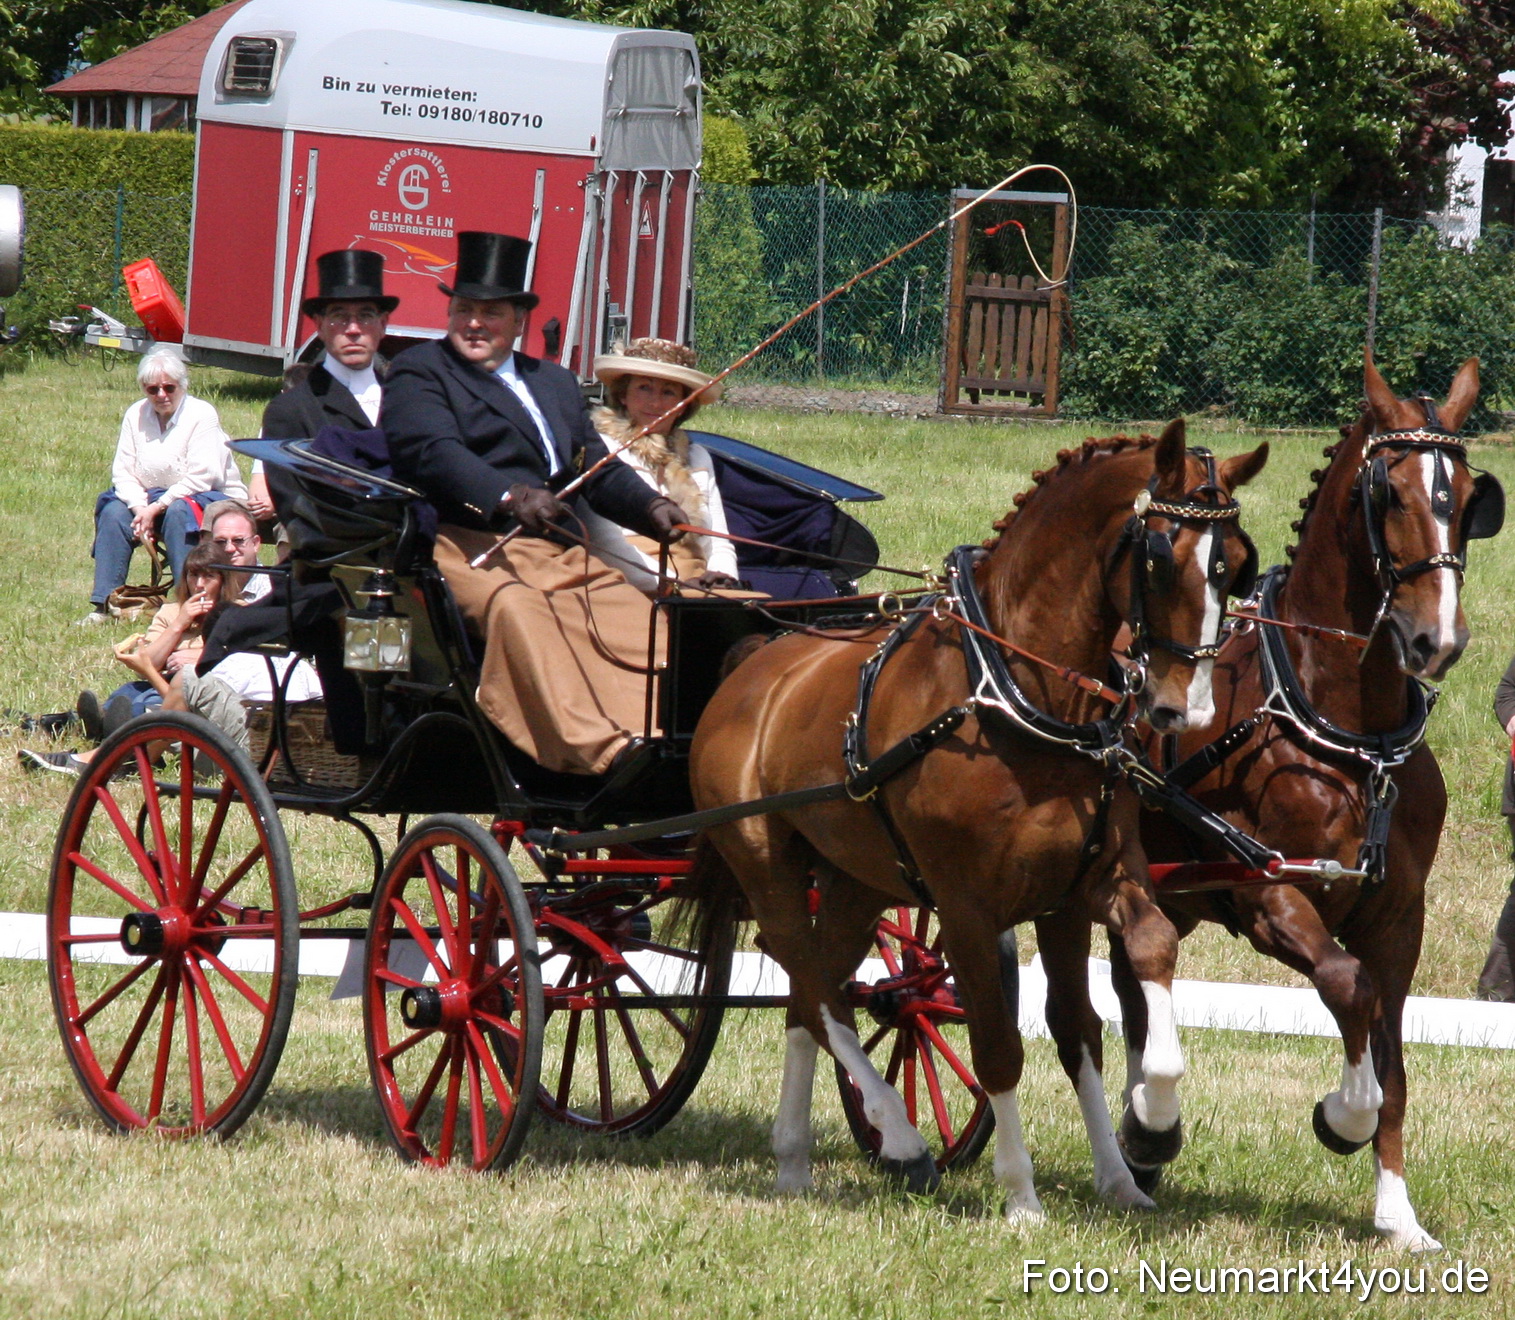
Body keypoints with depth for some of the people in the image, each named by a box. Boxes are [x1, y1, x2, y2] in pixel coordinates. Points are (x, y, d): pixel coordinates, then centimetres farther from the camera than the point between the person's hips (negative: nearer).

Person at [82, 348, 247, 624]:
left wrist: (157, 508, -24)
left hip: (211, 500, -5)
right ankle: (103, 605, -20)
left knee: (177, 512, -36)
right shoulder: (136, 415, 3)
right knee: (114, 512, -20)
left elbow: (200, 479, -20)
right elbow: (122, 472, -1)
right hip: (151, 500, 5)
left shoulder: (202, 415, -13)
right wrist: (141, 509, -20)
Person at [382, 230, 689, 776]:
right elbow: (434, 453, -9)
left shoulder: (555, 384, 32)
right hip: (466, 544, -6)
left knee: (637, 615, -22)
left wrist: (651, 508, -1)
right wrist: (508, 498, -28)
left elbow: (598, 470, 22)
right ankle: (597, 748, -52)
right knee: (515, 609, -37)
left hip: (556, 551, 6)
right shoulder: (417, 373, 11)